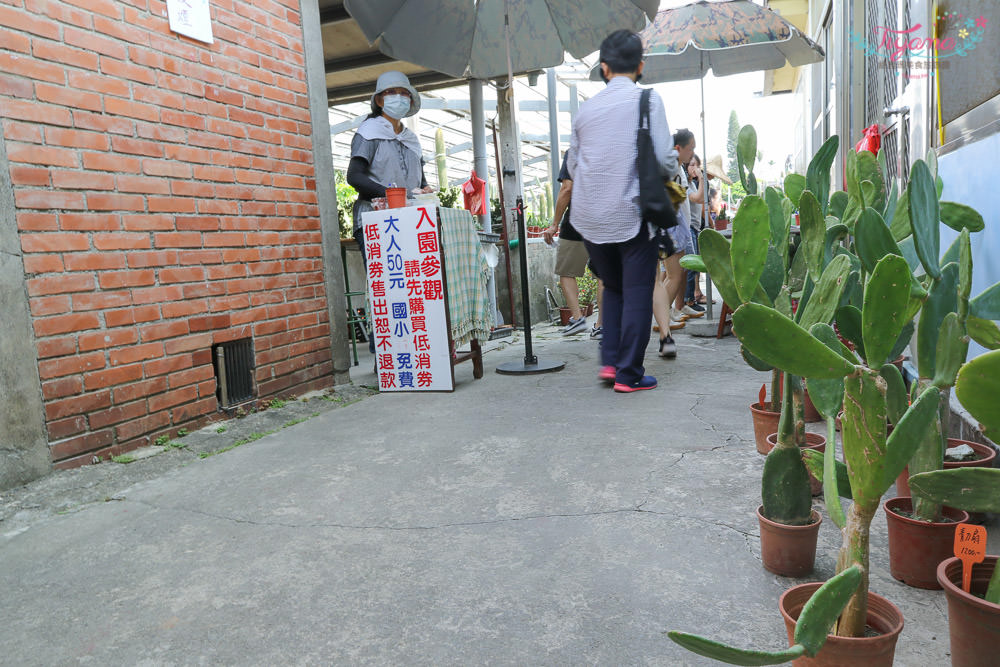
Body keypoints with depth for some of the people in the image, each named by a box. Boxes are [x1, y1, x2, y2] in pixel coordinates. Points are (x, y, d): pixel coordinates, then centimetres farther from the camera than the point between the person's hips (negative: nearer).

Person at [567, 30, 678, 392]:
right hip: (632, 214, -4)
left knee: (613, 288, 21)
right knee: (637, 293, 6)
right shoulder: (648, 100, -4)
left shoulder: (586, 107, 7)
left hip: (590, 217, 4)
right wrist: (671, 171, 11)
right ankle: (629, 374, 8)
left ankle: (610, 361, 16)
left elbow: (572, 166, 12)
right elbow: (664, 160, -11)